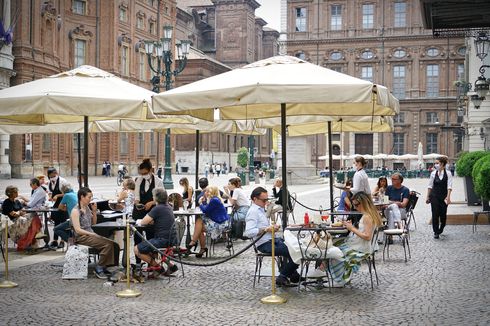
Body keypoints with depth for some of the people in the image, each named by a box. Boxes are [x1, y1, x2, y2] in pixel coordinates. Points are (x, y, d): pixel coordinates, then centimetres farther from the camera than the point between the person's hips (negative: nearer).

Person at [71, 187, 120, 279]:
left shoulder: (87, 208, 12)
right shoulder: (75, 211, -11)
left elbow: (93, 223, 22)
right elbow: (78, 230, -17)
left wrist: (94, 211, 6)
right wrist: (92, 234, -18)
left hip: (90, 234, 8)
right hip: (81, 237, -8)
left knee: (113, 244, -12)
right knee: (107, 244, -25)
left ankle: (104, 267, -5)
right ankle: (99, 269, -13)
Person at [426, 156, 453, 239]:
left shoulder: (448, 173, -3)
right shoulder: (433, 173, 2)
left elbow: (449, 186, -8)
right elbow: (430, 186, 8)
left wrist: (448, 197, -17)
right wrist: (427, 196, 6)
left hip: (444, 196, -1)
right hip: (434, 196, 1)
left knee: (443, 214, 7)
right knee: (435, 214, -5)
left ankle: (441, 229, 35)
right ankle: (436, 232, 5)